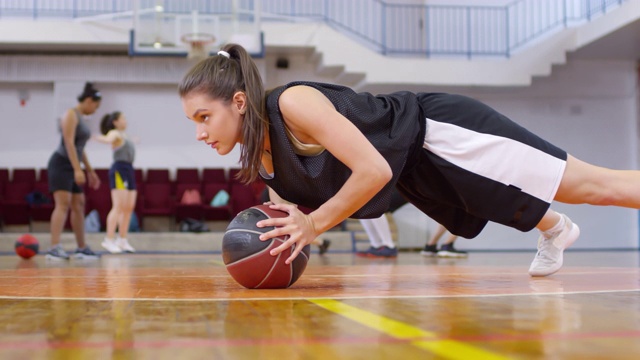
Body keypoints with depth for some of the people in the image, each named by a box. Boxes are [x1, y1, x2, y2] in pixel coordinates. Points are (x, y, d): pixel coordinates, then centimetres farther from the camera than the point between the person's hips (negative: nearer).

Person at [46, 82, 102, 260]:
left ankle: (82, 248, 19)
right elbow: (69, 143, -20)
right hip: (61, 164, -10)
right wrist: (77, 169, -26)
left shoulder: (81, 118, 19)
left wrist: (90, 170, 26)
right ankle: (54, 248, -27)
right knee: (63, 204, -19)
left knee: (78, 206, 12)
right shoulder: (71, 114, -10)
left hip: (71, 166, 10)